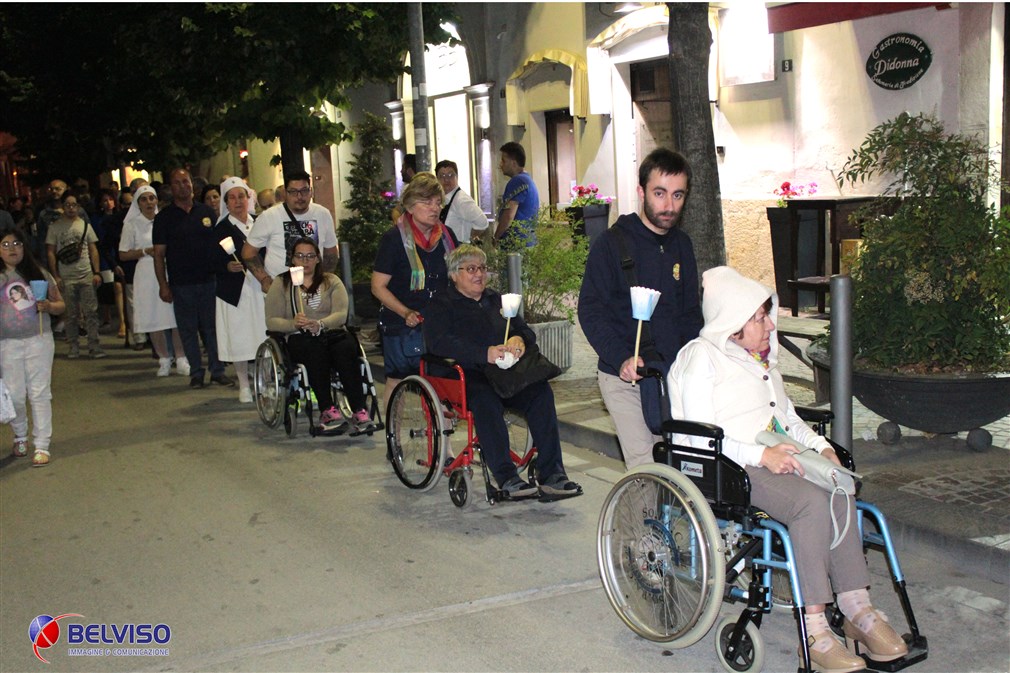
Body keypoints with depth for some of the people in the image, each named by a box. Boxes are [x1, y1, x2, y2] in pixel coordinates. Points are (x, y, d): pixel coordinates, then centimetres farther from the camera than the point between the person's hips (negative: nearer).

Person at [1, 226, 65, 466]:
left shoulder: (39, 274, 3)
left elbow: (60, 304, 7)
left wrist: (49, 306, -14)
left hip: (39, 341, 0)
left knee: (39, 393, 1)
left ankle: (42, 445, 7)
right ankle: (20, 437, 29)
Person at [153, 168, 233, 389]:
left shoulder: (206, 212, 9)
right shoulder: (164, 217, 3)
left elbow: (220, 243, 13)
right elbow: (159, 254, 1)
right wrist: (163, 285, -5)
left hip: (210, 280, 1)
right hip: (181, 284, -1)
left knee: (213, 327, 4)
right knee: (188, 330, 4)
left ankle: (218, 370, 12)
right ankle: (196, 372, 12)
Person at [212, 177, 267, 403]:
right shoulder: (221, 229, 0)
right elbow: (214, 262, -3)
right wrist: (228, 266, -21)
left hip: (260, 287, 3)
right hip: (235, 290, -3)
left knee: (263, 333, 1)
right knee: (239, 338, -1)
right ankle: (244, 385, 10)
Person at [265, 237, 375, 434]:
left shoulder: (332, 281, 17)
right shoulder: (281, 284, 15)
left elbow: (341, 314, 1)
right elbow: (271, 321, 4)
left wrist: (320, 324, -20)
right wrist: (294, 324, -17)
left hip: (333, 332, 1)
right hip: (299, 339, -1)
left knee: (347, 348, -34)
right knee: (316, 350, -37)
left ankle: (359, 411, -40)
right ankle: (327, 410, -40)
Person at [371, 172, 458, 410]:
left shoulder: (446, 235, 7)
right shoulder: (394, 239, -9)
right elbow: (378, 286, -10)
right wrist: (406, 313, -21)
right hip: (401, 327, -4)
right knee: (396, 382, 5)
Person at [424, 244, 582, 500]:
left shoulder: (498, 300, 28)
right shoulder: (441, 305, 10)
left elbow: (527, 331, 22)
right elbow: (439, 343, -9)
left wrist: (519, 340, -6)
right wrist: (485, 354, -20)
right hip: (465, 376, -4)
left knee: (541, 391, -26)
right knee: (485, 398, -38)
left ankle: (552, 476, -29)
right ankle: (507, 477, -39)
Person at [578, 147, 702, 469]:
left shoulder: (681, 245, 12)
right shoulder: (612, 243, -6)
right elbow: (590, 310, -10)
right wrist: (622, 358, -23)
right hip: (623, 376, -5)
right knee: (645, 466, -12)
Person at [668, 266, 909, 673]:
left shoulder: (762, 356, 23)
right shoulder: (700, 357, -3)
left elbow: (788, 415, 29)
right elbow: (699, 436, -12)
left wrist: (820, 445, 9)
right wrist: (762, 455, -22)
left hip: (777, 455, 7)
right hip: (729, 467, -7)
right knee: (812, 501, -32)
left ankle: (857, 609, -21)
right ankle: (813, 627, -29)